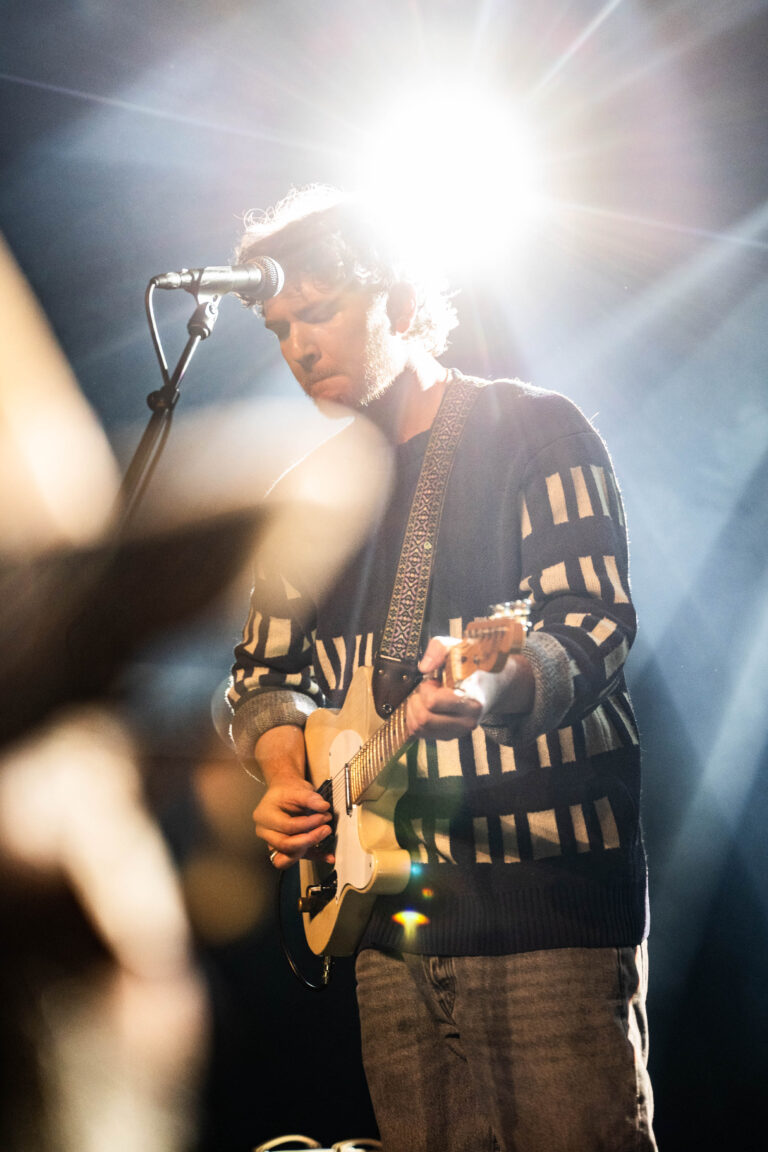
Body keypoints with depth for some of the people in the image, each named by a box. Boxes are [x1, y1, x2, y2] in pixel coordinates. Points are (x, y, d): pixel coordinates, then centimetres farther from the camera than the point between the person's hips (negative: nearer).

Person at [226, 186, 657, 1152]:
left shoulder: (535, 431, -3)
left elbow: (593, 626, -14)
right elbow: (266, 672, 20)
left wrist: (495, 685, -35)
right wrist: (285, 770, 0)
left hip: (551, 890, -5)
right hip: (388, 906, 6)